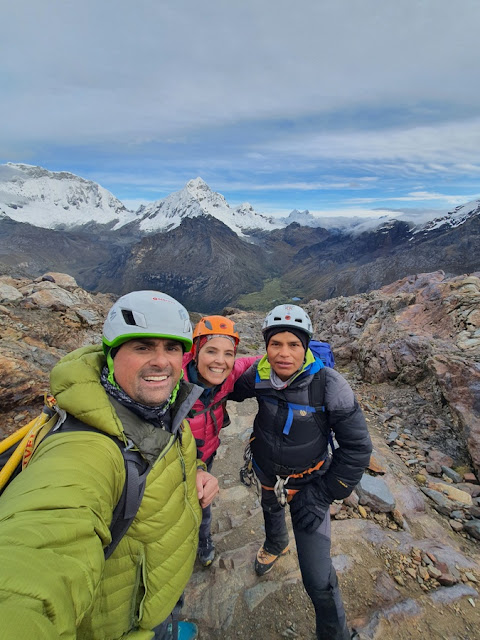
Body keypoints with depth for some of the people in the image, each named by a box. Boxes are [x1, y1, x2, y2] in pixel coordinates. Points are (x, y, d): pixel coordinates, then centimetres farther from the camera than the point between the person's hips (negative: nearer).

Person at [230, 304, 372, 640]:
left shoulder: (330, 385, -32)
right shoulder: (258, 375, -23)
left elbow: (357, 447, -21)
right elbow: (233, 391, 3)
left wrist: (324, 496, -17)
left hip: (308, 483, -4)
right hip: (266, 473, 4)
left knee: (318, 579, -4)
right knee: (271, 509, 34)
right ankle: (276, 544, 71)